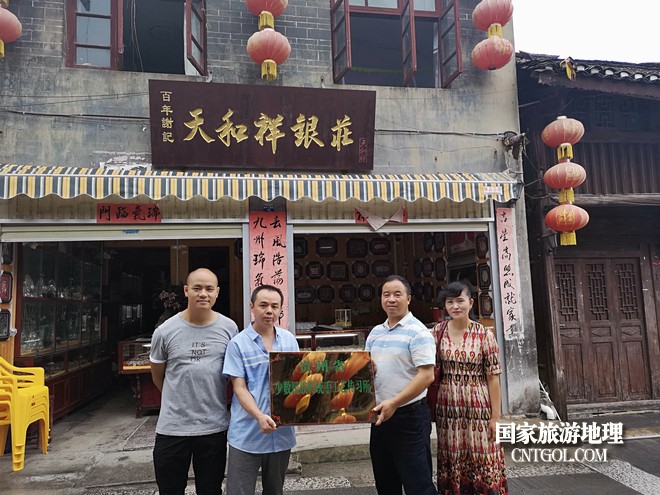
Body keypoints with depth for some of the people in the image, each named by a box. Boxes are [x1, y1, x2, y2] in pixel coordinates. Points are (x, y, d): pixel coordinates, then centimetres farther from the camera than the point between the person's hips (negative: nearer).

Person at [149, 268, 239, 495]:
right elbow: (157, 376, 8)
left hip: (214, 427, 1)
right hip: (172, 428, 0)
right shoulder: (165, 331, -7)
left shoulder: (229, 328, -4)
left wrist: (212, 398, 7)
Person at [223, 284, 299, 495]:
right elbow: (239, 388, -11)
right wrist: (259, 416, -25)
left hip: (282, 431, 4)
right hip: (247, 434, -4)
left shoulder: (289, 340, 3)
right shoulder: (238, 343, -8)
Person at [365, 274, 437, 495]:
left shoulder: (417, 332, -13)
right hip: (379, 416, 7)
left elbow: (426, 376, -20)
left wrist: (394, 403, -24)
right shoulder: (375, 332, 10)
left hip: (409, 417, -7)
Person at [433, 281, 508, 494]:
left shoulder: (484, 335, -6)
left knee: (482, 460, 5)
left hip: (478, 406, -2)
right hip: (448, 406, 2)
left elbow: (493, 377, -5)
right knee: (451, 460, 12)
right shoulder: (438, 332, 0)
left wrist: (495, 416, -6)